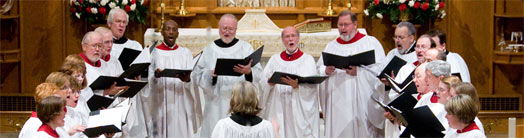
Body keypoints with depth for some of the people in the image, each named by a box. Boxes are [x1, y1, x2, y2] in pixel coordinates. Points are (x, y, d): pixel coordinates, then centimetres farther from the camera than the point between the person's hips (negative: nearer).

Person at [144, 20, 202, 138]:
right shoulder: (154, 52, 6)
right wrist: (155, 76, -23)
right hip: (160, 105, -1)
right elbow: (148, 80, -1)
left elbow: (193, 81, -1)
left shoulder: (185, 53, 8)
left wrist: (187, 79, -24)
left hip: (181, 106, 1)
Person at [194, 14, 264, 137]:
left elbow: (258, 74, -3)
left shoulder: (246, 48, 7)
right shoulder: (209, 50, 11)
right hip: (216, 103, 1)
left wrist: (249, 72, -25)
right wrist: (211, 74, -16)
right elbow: (198, 75, 4)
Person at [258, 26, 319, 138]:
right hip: (278, 110, 2)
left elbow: (312, 87, -6)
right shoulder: (274, 59, 14)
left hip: (300, 110, -2)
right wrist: (269, 83, -16)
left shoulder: (308, 59, 6)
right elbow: (262, 83, 5)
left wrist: (297, 86, -24)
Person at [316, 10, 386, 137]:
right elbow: (318, 70, 13)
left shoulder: (370, 42, 5)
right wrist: (326, 71, -10)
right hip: (337, 103, 3)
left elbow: (380, 69, -7)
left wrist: (359, 72, -19)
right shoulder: (331, 46, 18)